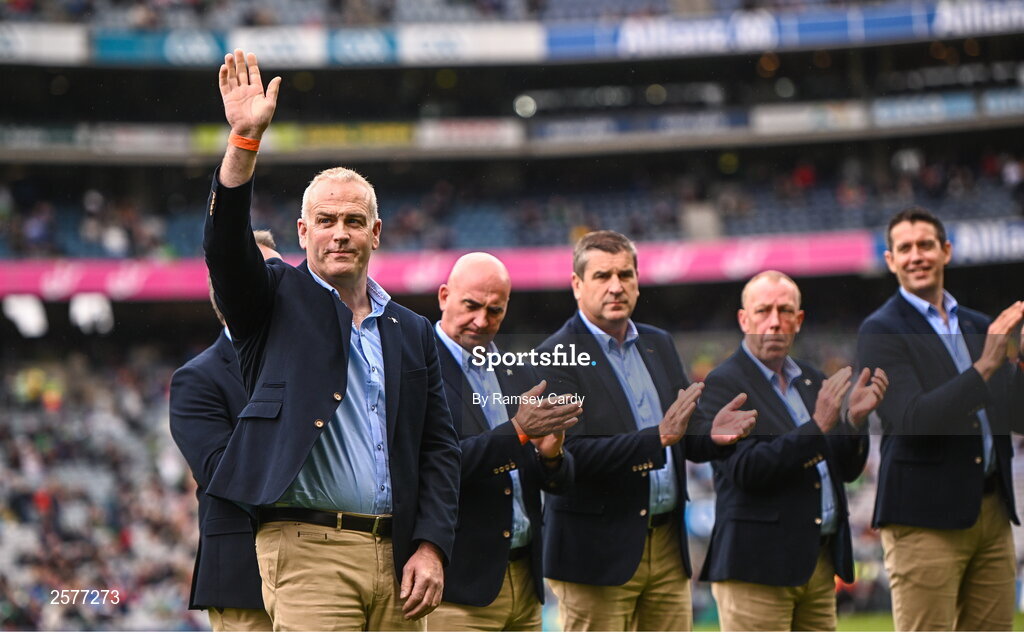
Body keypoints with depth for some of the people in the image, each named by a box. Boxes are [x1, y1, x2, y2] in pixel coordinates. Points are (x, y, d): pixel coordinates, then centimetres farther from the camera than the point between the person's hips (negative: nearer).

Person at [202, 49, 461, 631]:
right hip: (308, 552, -4)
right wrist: (245, 140, -23)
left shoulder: (412, 332, 17)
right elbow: (226, 245, -11)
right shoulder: (279, 300, 8)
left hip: (397, 558, 4)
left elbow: (440, 447, 14)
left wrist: (432, 547, 1)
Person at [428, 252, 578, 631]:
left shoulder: (518, 373, 15)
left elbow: (559, 482, 14)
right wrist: (517, 430, -23)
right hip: (461, 583, -7)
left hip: (525, 581, 7)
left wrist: (551, 456, -9)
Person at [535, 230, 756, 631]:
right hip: (599, 549, -7)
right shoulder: (558, 356, -9)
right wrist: (658, 437, -27)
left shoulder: (659, 345, 14)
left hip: (668, 547, 7)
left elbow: (685, 440, 15)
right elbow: (572, 454, -20)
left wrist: (711, 436, -9)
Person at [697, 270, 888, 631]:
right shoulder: (723, 385, -6)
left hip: (819, 561, 7)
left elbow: (847, 469, 13)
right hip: (758, 566, -7)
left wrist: (855, 418, -6)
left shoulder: (811, 381, 15)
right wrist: (818, 426, -22)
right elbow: (745, 469, -19)